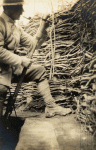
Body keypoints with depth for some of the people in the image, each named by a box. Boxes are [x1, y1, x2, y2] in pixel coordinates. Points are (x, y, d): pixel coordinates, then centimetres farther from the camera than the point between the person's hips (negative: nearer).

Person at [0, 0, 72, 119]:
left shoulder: (16, 28, 14)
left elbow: (33, 43, 13)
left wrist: (43, 26, 2)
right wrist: (20, 60, -19)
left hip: (13, 68, 9)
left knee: (40, 71, 9)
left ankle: (51, 107, 9)